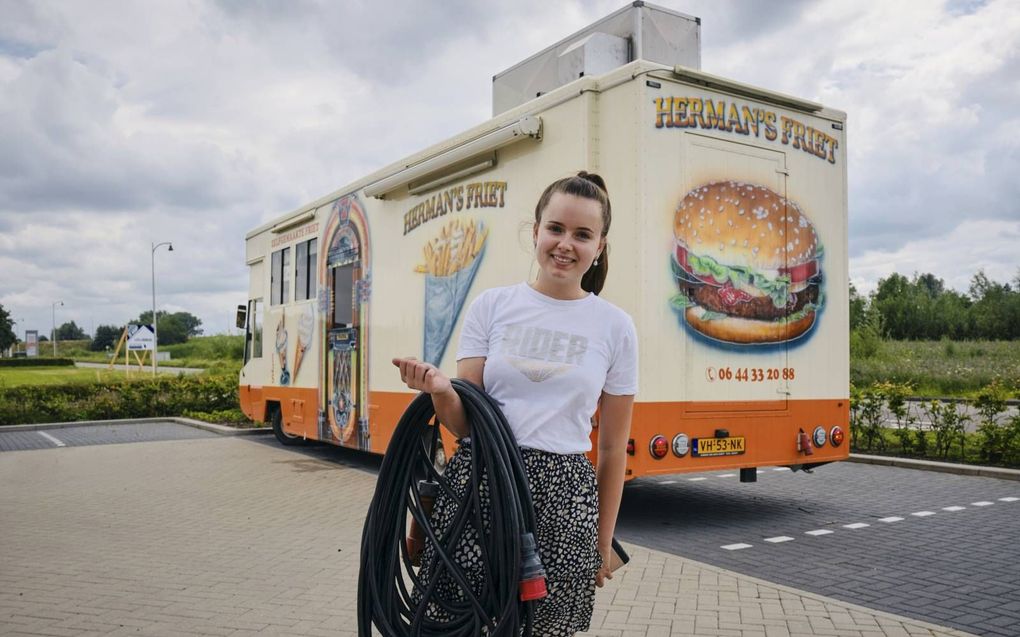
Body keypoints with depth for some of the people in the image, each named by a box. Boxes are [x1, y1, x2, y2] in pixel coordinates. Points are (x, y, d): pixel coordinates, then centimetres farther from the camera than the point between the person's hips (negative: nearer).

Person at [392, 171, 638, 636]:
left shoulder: (616, 328, 5)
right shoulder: (492, 306, 5)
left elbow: (613, 448, 9)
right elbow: (464, 423, 3)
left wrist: (603, 542, 11)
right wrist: (439, 391, -19)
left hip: (562, 498, 0)